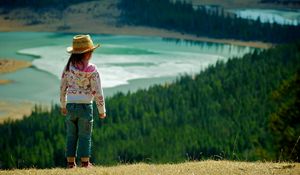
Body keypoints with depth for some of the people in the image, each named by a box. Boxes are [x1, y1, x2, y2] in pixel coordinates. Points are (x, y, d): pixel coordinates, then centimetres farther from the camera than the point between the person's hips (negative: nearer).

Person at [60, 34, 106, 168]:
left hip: (70, 106, 4)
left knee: (71, 136, 12)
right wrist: (101, 110, 1)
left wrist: (63, 106, 21)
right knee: (85, 136, 4)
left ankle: (70, 162, 13)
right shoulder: (92, 69, -10)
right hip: (85, 106, -3)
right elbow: (97, 92, -9)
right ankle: (85, 163, 5)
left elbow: (62, 88, 7)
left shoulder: (68, 68, 1)